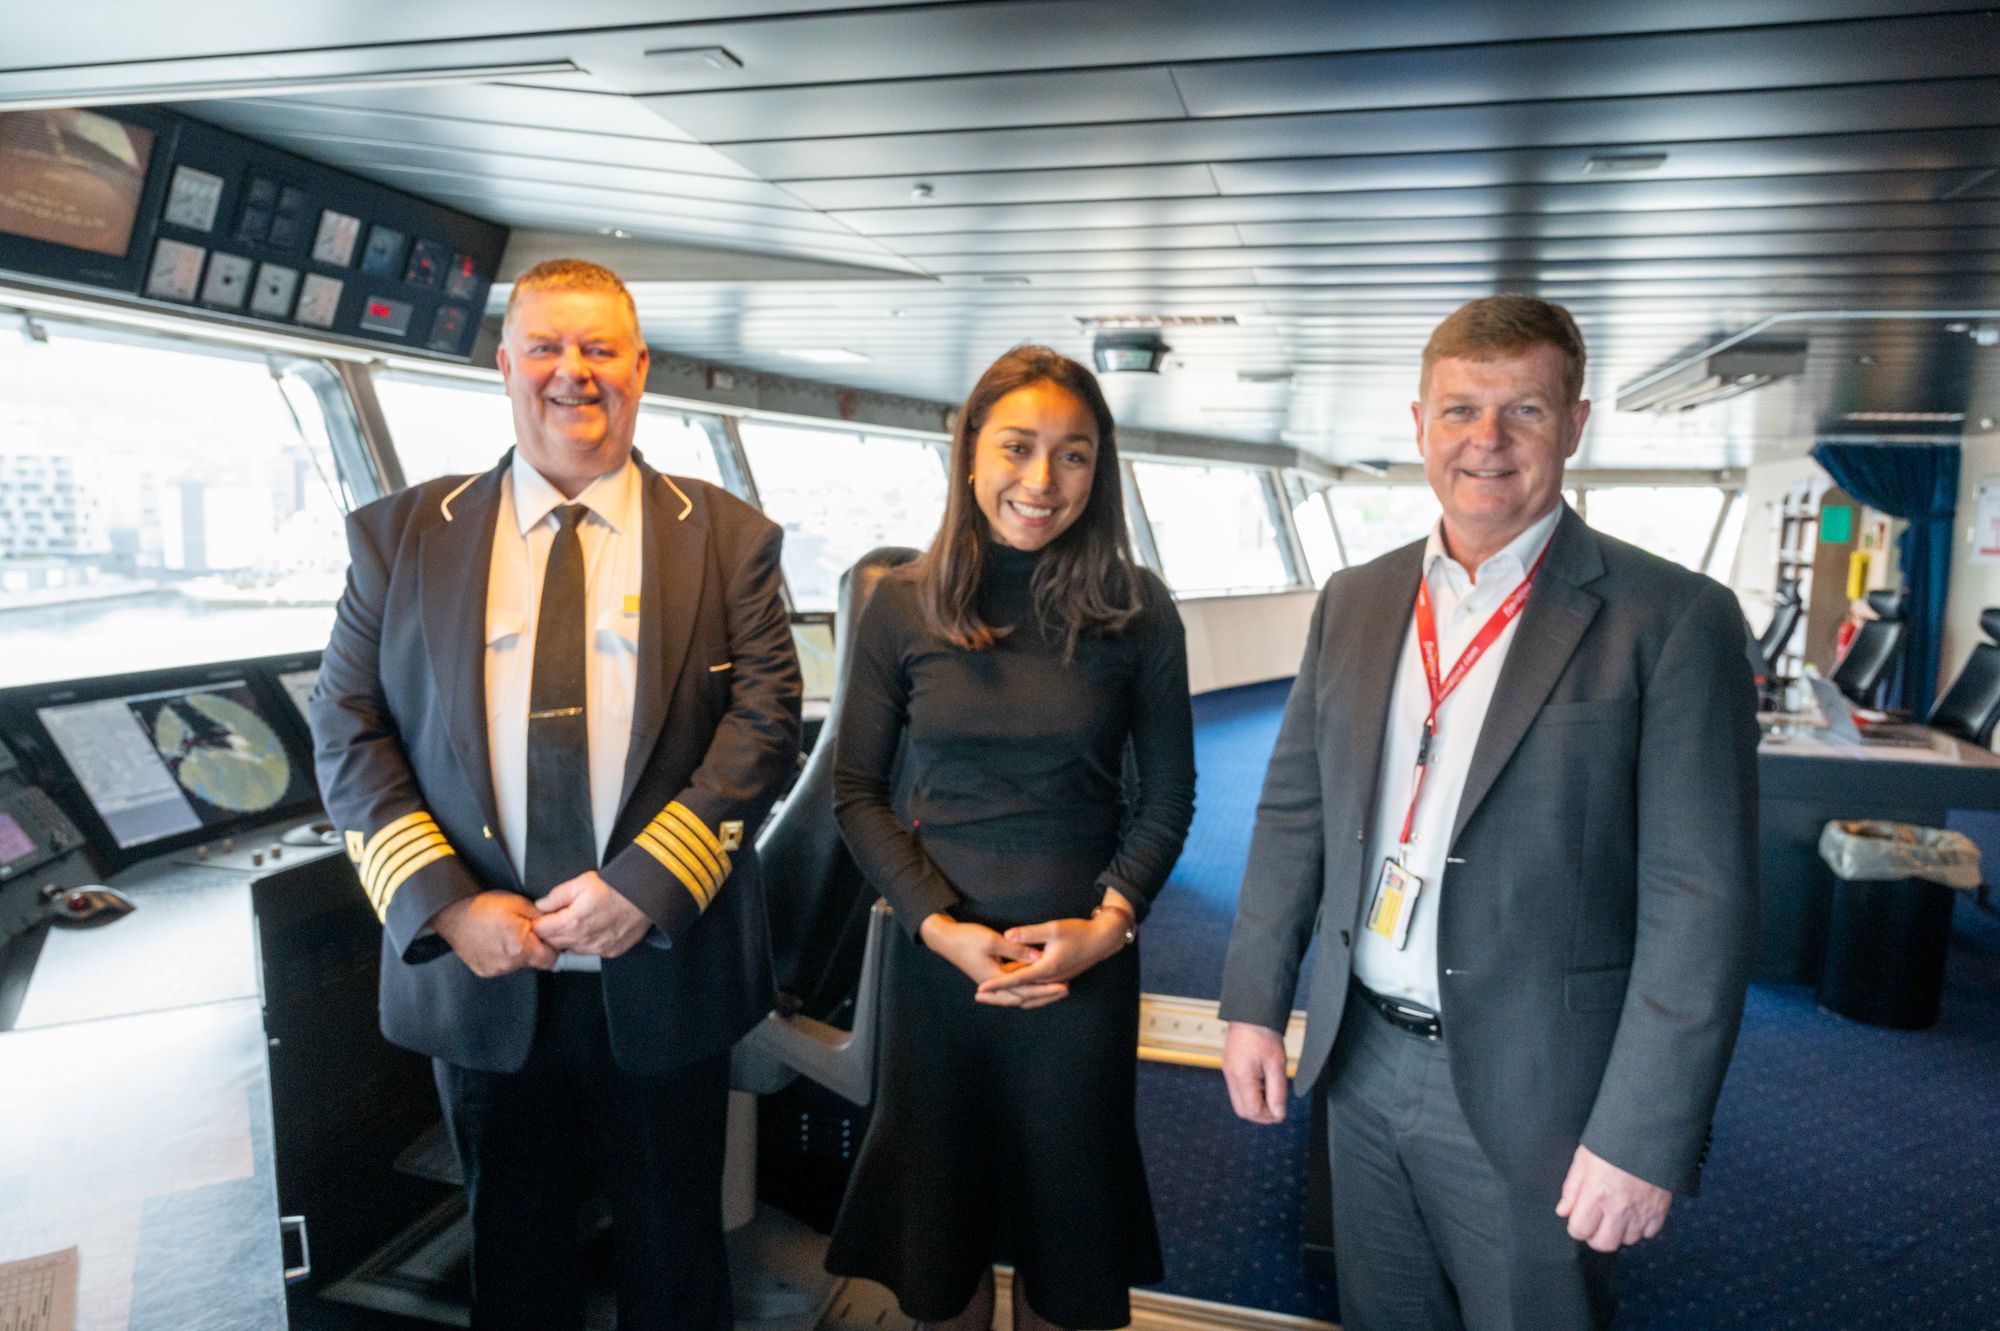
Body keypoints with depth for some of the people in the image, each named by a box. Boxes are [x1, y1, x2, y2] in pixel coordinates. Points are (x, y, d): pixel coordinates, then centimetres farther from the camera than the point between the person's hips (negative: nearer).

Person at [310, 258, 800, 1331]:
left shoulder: (726, 538, 0)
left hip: (665, 970, -1)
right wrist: (445, 905, -12)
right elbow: (347, 732, 0)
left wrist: (646, 883, -18)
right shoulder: (399, 536, 3)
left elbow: (765, 718, -8)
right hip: (476, 970, 2)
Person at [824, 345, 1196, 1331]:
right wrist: (940, 926, -12)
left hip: (1086, 957, 0)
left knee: (1064, 1214, 17)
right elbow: (857, 793, -1)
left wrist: (1111, 922, -12)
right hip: (939, 955, 1)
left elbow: (1168, 795, 1)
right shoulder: (905, 605, -5)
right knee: (940, 1212, 19)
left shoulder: (1136, 611, -6)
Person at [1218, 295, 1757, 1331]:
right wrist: (1253, 1002, 4)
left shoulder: (1671, 620, -11)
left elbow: (1701, 901, -14)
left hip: (1529, 1093, -4)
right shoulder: (1353, 602, 4)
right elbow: (1293, 812, 7)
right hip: (1362, 1062, 5)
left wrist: (1644, 1135, -16)